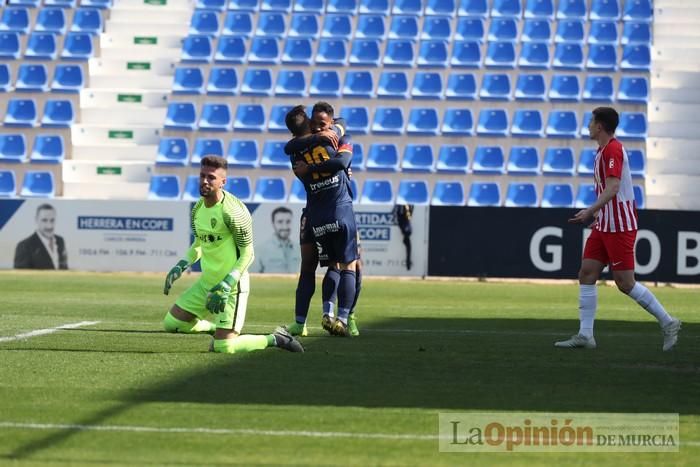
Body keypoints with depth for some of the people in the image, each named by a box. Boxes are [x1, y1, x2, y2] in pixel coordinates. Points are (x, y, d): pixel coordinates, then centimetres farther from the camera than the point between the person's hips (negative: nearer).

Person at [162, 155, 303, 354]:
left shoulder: (232, 211, -20)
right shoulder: (198, 208, 5)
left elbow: (247, 253, -16)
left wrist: (227, 285, -23)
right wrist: (181, 266, 5)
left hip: (232, 285, -8)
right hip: (206, 282, 8)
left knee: (223, 347, -13)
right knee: (171, 323, 9)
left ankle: (274, 339, 8)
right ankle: (217, 328, 31)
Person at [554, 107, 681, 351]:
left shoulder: (613, 150, -15)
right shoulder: (604, 151, 15)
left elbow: (612, 188, -26)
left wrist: (591, 211, -31)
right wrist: (596, 213, 24)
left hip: (620, 226, -10)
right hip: (604, 226, 10)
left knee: (625, 283, -7)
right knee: (587, 274, 2)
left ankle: (667, 322, 5)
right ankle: (585, 335, 1)